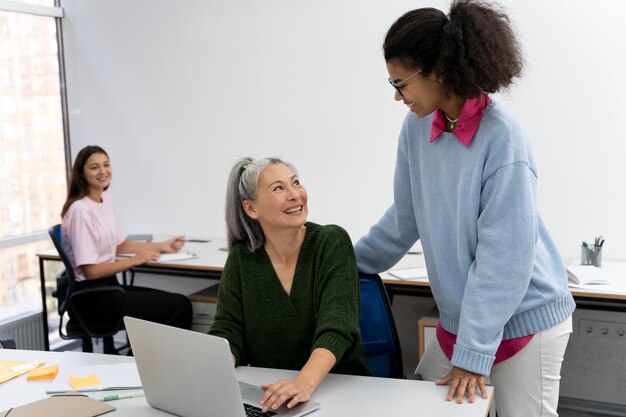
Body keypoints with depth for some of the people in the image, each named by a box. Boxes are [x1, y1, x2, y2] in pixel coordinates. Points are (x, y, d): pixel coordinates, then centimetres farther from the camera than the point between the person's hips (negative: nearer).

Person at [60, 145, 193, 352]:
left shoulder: (107, 200, 9)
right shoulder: (80, 210, -19)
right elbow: (90, 270, -20)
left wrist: (162, 246, 15)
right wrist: (136, 259, -17)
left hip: (109, 285, 9)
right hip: (91, 297, -9)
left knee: (179, 303, 3)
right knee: (179, 307, -13)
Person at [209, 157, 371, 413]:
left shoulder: (332, 242, -9)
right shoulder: (241, 259, 0)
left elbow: (336, 326, -20)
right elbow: (228, 333, -4)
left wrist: (305, 382, -36)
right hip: (269, 396, 2)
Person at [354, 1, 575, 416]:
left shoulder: (502, 134, -22)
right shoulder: (417, 128, -4)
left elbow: (504, 253, -22)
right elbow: (404, 219, 9)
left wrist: (474, 351, -20)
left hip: (524, 318, -6)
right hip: (459, 316, 6)